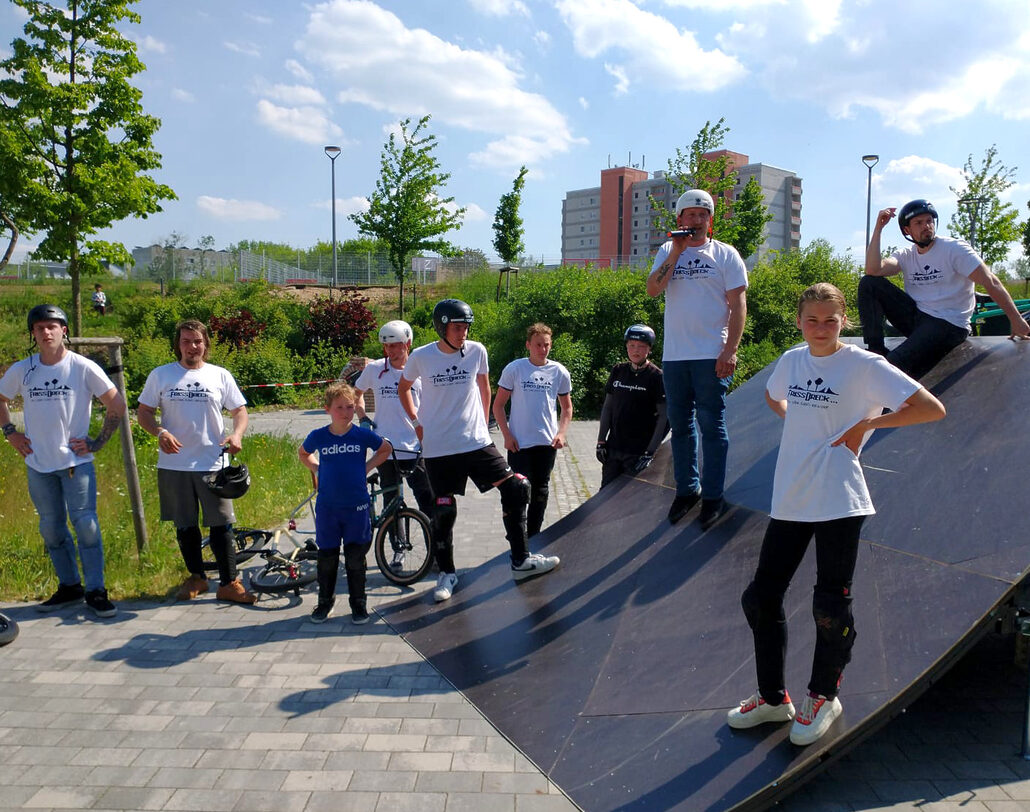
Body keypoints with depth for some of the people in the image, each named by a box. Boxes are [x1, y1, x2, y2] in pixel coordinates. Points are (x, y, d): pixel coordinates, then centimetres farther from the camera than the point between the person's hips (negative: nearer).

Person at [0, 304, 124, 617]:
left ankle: (96, 591, 4)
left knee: (86, 526, -6)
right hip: (38, 464, 4)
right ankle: (69, 587, 25)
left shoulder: (84, 368, -7)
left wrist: (98, 442, -4)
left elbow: (117, 406, -3)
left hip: (76, 461, -4)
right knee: (51, 529, 11)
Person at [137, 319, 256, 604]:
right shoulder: (160, 375, 5)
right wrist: (160, 432, -13)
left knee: (221, 525, -1)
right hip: (174, 464, 1)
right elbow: (144, 412, 8)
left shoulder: (220, 375, 5)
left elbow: (239, 410, 8)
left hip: (213, 463, -1)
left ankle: (229, 583, 7)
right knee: (185, 525, 12)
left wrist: (237, 435, -12)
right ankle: (196, 577, 28)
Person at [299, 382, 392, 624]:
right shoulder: (318, 436, -3)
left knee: (356, 558, 5)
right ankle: (325, 602, 28)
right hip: (327, 507, 1)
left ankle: (358, 604, 19)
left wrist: (366, 468, 2)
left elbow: (386, 449, 11)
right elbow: (303, 453, 18)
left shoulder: (363, 434, -6)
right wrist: (317, 469, 4)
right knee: (326, 558, 10)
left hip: (356, 506, -1)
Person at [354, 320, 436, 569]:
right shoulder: (374, 369, 2)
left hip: (414, 449, -2)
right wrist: (363, 419, 6)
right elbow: (357, 393, 19)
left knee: (427, 501, -3)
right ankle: (398, 548, 27)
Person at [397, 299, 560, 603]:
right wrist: (417, 422, 6)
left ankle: (521, 560, 8)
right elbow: (403, 388, 13)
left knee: (516, 488, -5)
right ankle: (446, 574, 24)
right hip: (438, 449, -2)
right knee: (443, 511, 4)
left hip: (477, 442, 2)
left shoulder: (477, 351, -2)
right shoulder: (421, 357, -6)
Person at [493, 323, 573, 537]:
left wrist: (561, 433, -2)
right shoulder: (514, 369, -4)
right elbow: (498, 405, 1)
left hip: (547, 443, 3)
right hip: (519, 443, -3)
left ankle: (533, 537, 27)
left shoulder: (559, 372, 3)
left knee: (540, 492, 12)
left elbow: (567, 408, 13)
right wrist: (506, 435, -8)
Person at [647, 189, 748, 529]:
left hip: (711, 354, -4)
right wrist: (677, 253, -8)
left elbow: (738, 305, -3)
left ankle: (713, 494, 7)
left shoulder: (725, 254, 3)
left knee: (711, 424, -2)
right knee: (680, 425, 10)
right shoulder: (668, 252, 13)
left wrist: (730, 350, -12)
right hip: (674, 354, 4)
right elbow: (653, 289, -2)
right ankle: (686, 488, 21)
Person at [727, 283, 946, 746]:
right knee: (761, 598, 8)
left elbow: (932, 408, -12)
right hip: (789, 499, 6)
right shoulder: (792, 360, 8)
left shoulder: (864, 364, -8)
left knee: (830, 606, 2)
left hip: (838, 503, -6)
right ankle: (773, 698, 26)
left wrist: (865, 424, -11)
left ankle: (823, 697, 27)